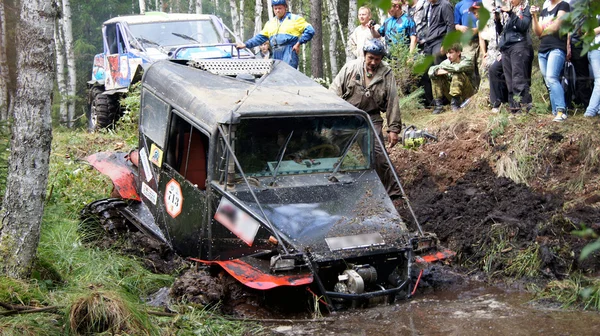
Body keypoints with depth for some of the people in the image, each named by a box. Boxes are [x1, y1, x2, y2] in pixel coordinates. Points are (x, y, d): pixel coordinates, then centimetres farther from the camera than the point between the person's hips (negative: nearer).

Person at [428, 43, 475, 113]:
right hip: (452, 93, 5)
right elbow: (431, 71, -4)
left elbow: (457, 68, -36)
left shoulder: (467, 61, -13)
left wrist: (442, 67, -21)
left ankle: (455, 102, -24)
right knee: (435, 76, -7)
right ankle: (438, 104, -10)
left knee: (458, 75, -29)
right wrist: (437, 71, -28)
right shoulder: (447, 62, 2)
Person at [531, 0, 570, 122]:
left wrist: (543, 32, 10)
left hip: (557, 48, -7)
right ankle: (556, 111, 3)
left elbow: (556, 27, -7)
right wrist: (534, 16, -1)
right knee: (549, 83, 2)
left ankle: (561, 111, -29)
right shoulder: (543, 11, 21)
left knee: (551, 78, -23)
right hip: (543, 50, 7)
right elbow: (538, 32, 10)